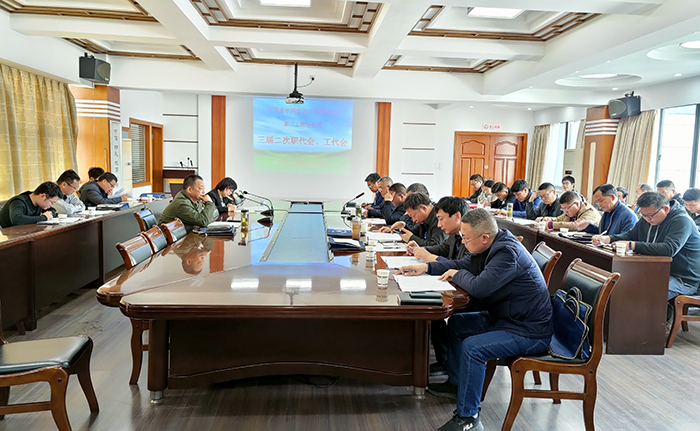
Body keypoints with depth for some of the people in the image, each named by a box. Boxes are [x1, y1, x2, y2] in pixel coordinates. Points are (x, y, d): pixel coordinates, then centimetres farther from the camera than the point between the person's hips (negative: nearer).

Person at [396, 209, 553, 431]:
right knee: (456, 323, 14)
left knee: (471, 348, -26)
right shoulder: (492, 247, 5)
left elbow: (479, 287, -34)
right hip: (504, 317, 11)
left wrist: (457, 275, -12)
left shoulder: (507, 253, -27)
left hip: (529, 331, -10)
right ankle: (456, 383, 28)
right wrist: (425, 268, 7)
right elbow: (462, 264, 17)